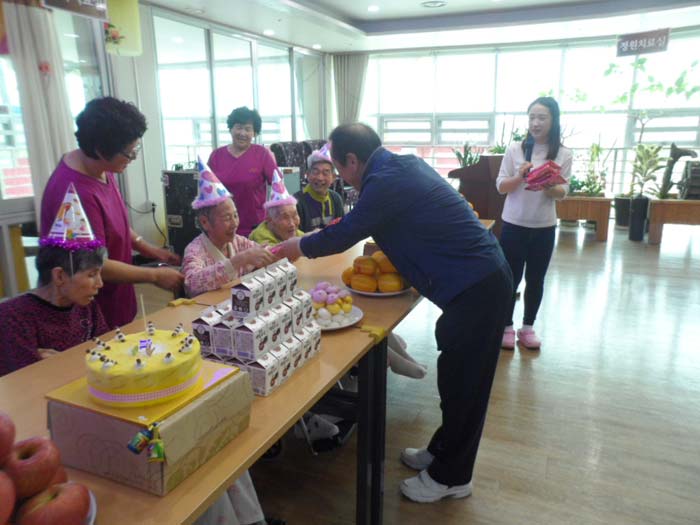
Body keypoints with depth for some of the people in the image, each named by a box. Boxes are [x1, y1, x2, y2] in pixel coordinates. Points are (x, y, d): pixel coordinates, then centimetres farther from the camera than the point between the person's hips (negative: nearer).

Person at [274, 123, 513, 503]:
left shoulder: (385, 182, -18)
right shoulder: (404, 164, 10)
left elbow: (341, 234, -8)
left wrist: (296, 248, 7)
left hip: (476, 287, -10)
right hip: (482, 276, 10)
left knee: (463, 384, 5)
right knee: (456, 377, 20)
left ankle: (450, 477, 24)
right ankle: (443, 453, 38)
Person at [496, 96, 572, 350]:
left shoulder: (563, 154, 0)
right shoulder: (515, 149, -1)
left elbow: (563, 192, -1)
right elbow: (500, 186, -1)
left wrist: (548, 186, -23)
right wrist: (520, 177, -20)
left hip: (544, 227, 1)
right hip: (514, 225, -1)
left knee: (535, 279, 10)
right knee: (511, 278, 5)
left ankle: (527, 327, 25)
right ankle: (507, 326, 20)